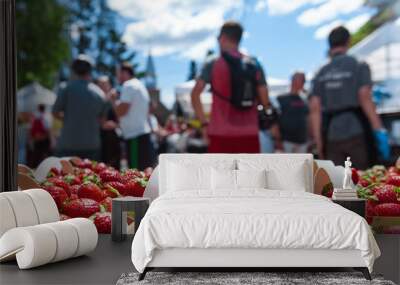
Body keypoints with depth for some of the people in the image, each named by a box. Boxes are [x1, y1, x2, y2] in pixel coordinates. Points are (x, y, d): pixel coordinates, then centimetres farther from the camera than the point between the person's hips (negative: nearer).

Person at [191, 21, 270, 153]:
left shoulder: (213, 63, 0)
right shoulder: (254, 64, 8)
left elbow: (195, 94, -8)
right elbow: (265, 100, 2)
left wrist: (204, 123, -1)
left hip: (221, 134, -2)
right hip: (249, 134, 2)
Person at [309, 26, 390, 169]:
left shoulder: (321, 74, 11)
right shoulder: (359, 66, 1)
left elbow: (314, 108, 3)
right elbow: (364, 97, -11)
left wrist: (320, 146, 5)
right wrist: (379, 130, -12)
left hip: (332, 137, 3)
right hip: (357, 134, -3)